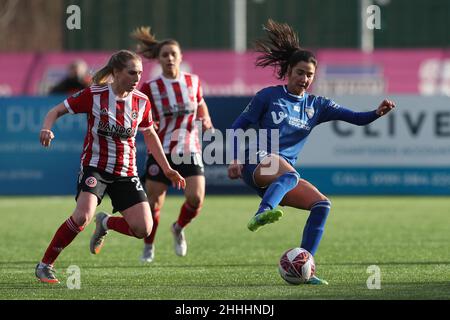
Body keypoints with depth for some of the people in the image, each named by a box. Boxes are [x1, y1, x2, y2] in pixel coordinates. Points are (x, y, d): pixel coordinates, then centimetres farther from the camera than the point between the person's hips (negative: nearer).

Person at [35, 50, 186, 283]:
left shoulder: (141, 102, 1)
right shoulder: (94, 95, -11)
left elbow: (150, 135, 17)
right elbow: (57, 111, -4)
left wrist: (167, 169, 17)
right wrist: (46, 128, -26)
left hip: (126, 173, 4)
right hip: (95, 167, -4)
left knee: (143, 229, -8)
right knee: (82, 216, -29)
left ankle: (105, 223, 25)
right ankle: (45, 265, -12)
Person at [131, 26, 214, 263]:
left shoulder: (193, 81, 5)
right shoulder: (150, 88, -4)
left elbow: (200, 103, 22)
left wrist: (206, 120, 3)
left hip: (189, 150, 2)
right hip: (161, 152, -2)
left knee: (196, 198, -15)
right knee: (154, 202, -1)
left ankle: (179, 228, 17)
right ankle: (149, 247, 22)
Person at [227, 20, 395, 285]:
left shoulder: (317, 105, 14)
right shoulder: (269, 96, 4)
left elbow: (356, 118, 4)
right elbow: (239, 126, 5)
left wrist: (377, 113, -16)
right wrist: (235, 159, -7)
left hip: (285, 175, 5)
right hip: (258, 164, -5)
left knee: (322, 204, -15)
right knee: (289, 174, -38)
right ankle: (261, 215, -64)